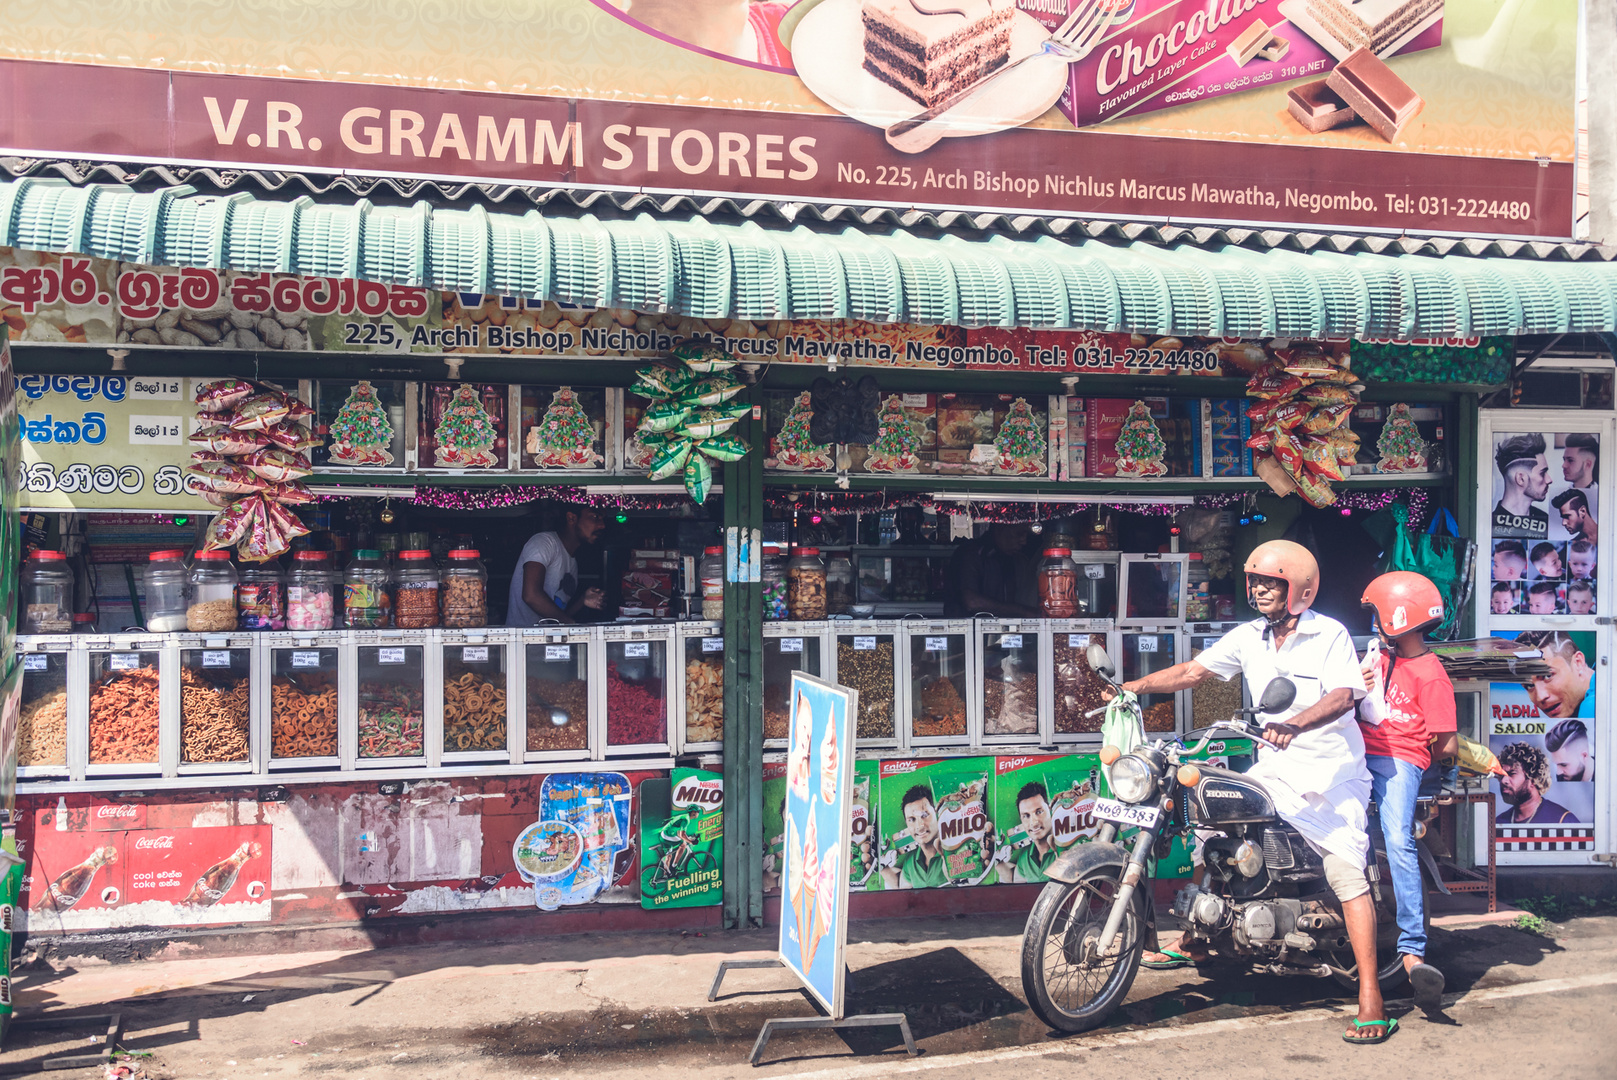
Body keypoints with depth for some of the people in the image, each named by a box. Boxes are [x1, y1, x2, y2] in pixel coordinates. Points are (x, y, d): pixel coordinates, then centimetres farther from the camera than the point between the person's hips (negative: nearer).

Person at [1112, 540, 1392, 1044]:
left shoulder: (1330, 634, -10)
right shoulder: (1247, 637, 6)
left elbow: (1344, 694, -24)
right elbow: (1193, 670, 7)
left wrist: (1295, 724, -41)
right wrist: (1131, 686, -3)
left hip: (1331, 771, -6)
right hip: (1274, 769, 6)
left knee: (1345, 870, -16)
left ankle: (1371, 999, -16)